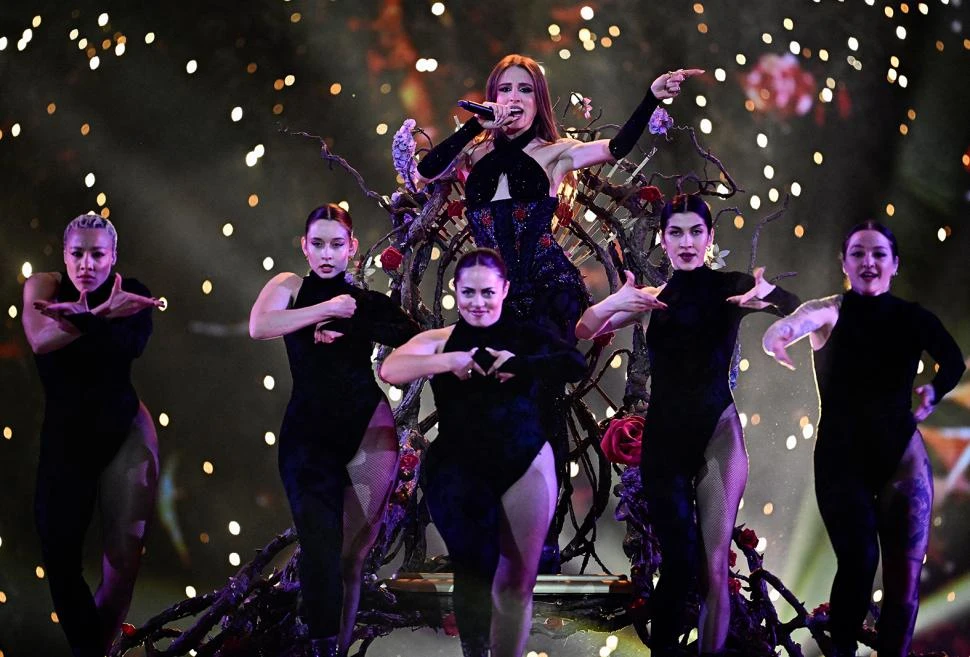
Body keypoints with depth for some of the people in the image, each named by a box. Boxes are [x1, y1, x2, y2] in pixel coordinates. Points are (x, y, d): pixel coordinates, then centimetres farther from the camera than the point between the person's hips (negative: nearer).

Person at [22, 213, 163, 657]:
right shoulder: (44, 286, -6)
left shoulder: (129, 291, -7)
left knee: (123, 560, -5)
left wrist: (80, 319, -43)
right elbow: (40, 340, -27)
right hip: (63, 438, 1)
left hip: (124, 435, -1)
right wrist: (104, 314, -39)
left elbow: (130, 344, -27)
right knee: (58, 556, 0)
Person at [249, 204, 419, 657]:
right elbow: (259, 328, -12)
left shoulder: (366, 301, 11)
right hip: (307, 432, -1)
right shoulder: (289, 287, 10)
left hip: (368, 426, 1)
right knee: (319, 546, -13)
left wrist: (348, 327, -12)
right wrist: (326, 309, -10)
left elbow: (412, 336, -6)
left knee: (353, 552, 2)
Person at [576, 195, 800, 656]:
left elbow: (804, 312, -13)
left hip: (718, 435, -2)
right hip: (663, 437, 2)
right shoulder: (650, 300, 9)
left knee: (714, 566, -5)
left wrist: (769, 295, -36)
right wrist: (610, 304, -24)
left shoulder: (731, 287, 1)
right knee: (678, 561, 3)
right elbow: (584, 332, -3)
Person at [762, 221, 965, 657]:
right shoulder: (831, 312, -7)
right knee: (860, 561, -16)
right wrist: (782, 333, -55)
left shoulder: (912, 318, 1)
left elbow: (953, 362, -18)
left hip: (901, 456, 2)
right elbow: (806, 318, -33)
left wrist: (932, 392, -38)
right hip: (841, 458, -2)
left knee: (905, 573, -1)